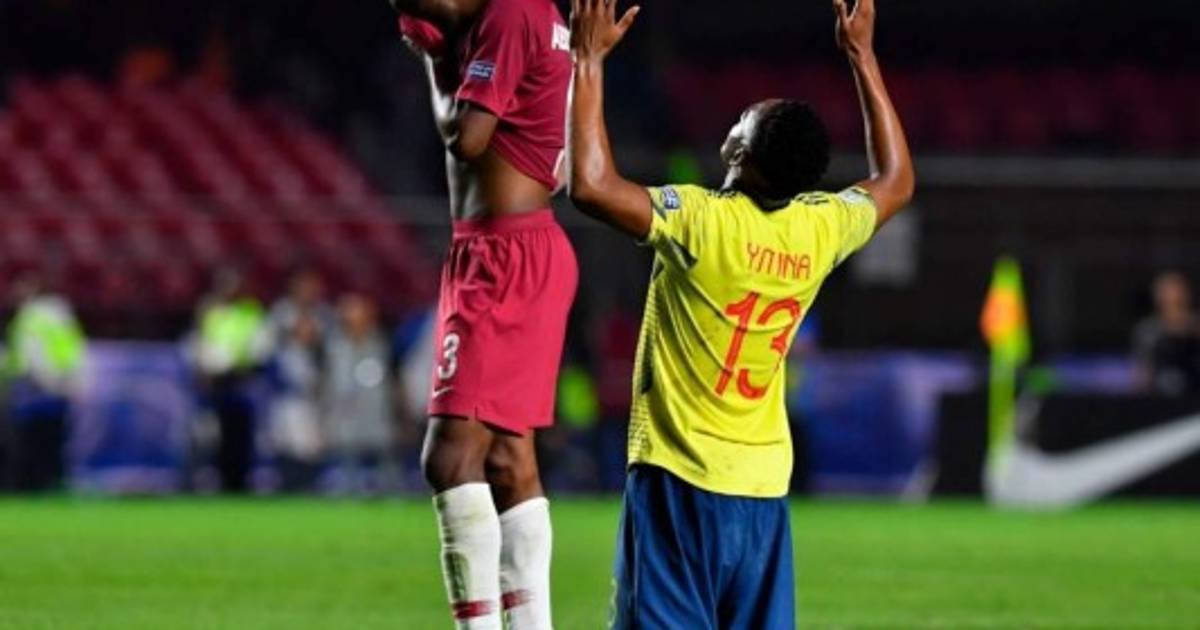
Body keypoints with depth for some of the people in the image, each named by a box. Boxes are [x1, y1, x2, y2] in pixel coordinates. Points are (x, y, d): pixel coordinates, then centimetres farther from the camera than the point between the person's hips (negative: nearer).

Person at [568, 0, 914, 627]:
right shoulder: (820, 230, 1)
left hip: (679, 479, -5)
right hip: (764, 485, 6)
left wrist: (589, 59, -14)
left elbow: (591, 183, -23)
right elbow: (895, 181, 21)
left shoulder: (702, 222, -17)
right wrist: (862, 57, 25)